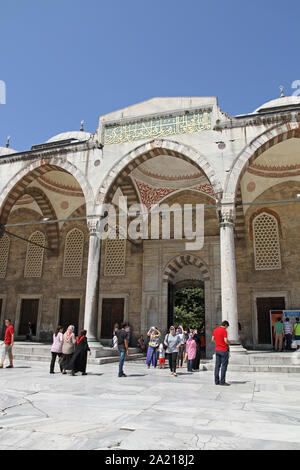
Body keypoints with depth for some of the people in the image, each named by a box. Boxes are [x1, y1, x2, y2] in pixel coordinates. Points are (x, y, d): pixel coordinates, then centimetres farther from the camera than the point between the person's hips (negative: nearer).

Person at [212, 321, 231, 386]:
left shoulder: (215, 330, 8)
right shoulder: (224, 331, -13)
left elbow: (212, 340, 13)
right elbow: (226, 341, -19)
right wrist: (229, 343, 1)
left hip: (217, 350, 7)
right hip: (224, 350, -7)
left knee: (217, 365, 9)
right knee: (224, 366, -1)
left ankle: (216, 381, 11)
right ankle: (222, 382, 0)